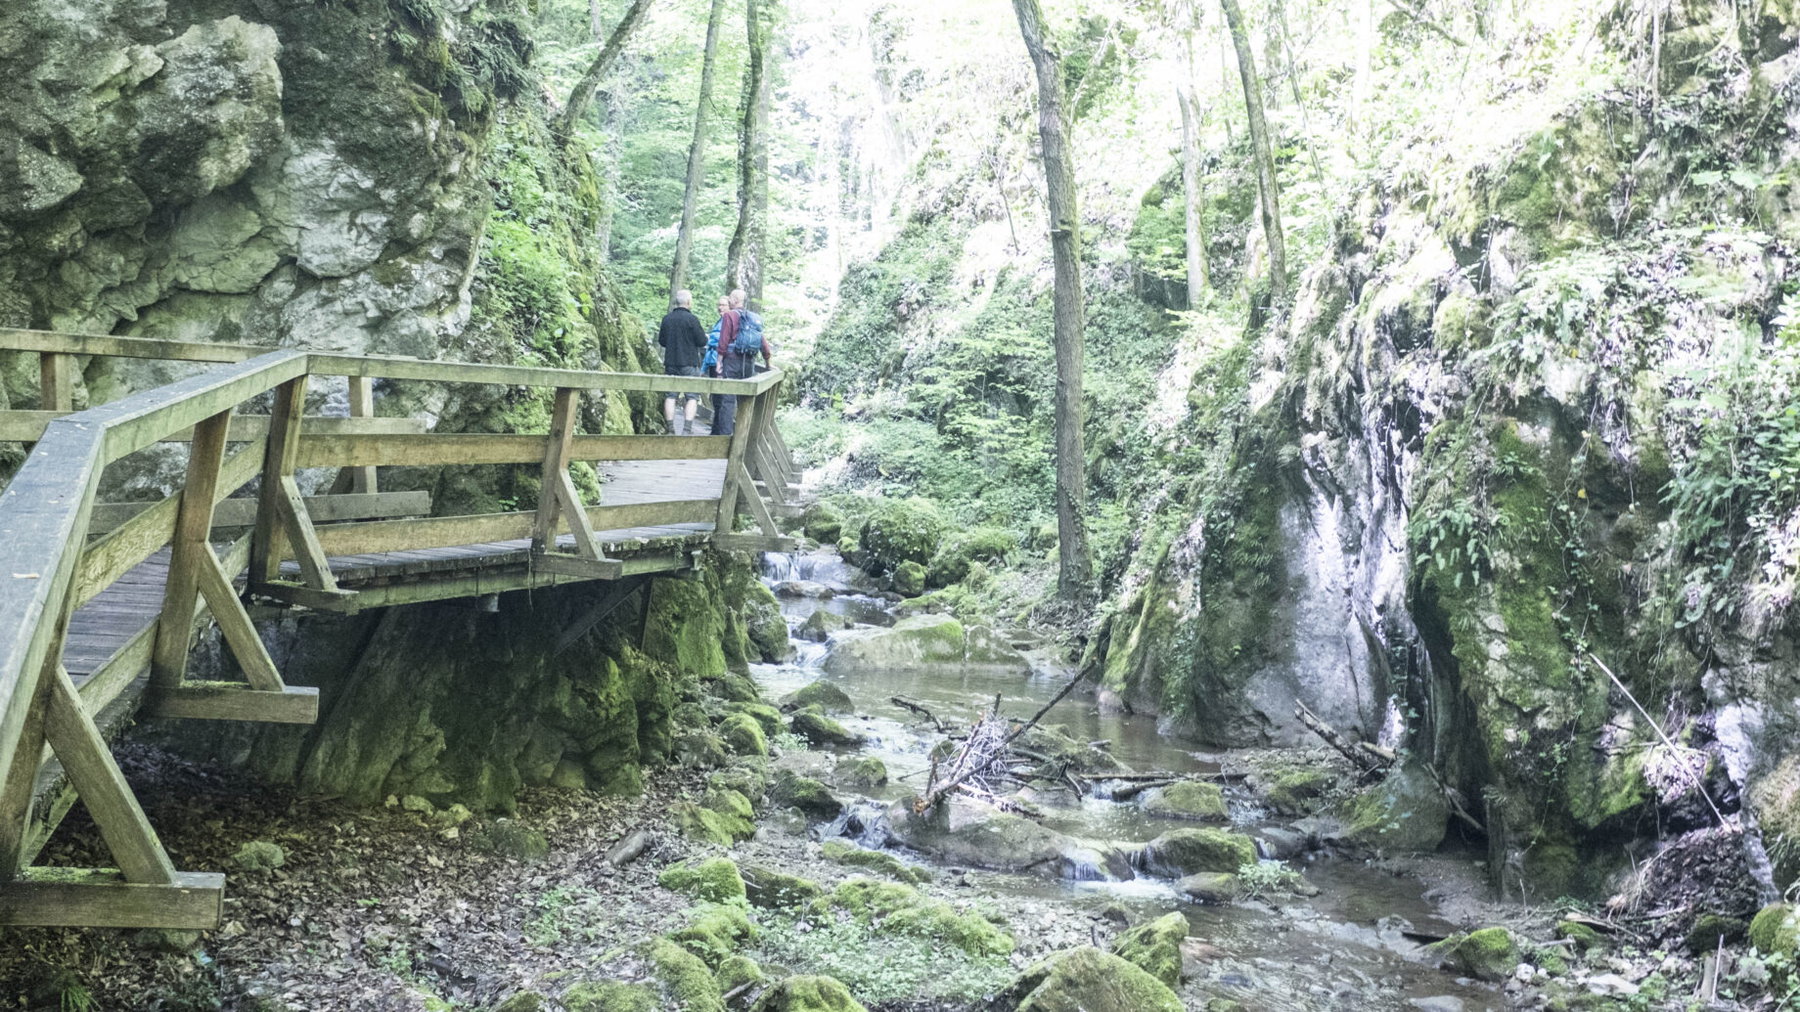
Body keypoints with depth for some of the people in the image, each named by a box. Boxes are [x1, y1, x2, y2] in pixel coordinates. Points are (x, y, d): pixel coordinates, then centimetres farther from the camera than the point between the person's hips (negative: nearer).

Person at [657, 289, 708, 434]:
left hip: (671, 363, 5)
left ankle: (671, 430, 6)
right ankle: (687, 429, -10)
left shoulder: (667, 319, 5)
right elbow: (702, 341, -9)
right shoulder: (692, 319, -11)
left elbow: (661, 341, 13)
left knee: (670, 396, 8)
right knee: (692, 397, 0)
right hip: (689, 363, -5)